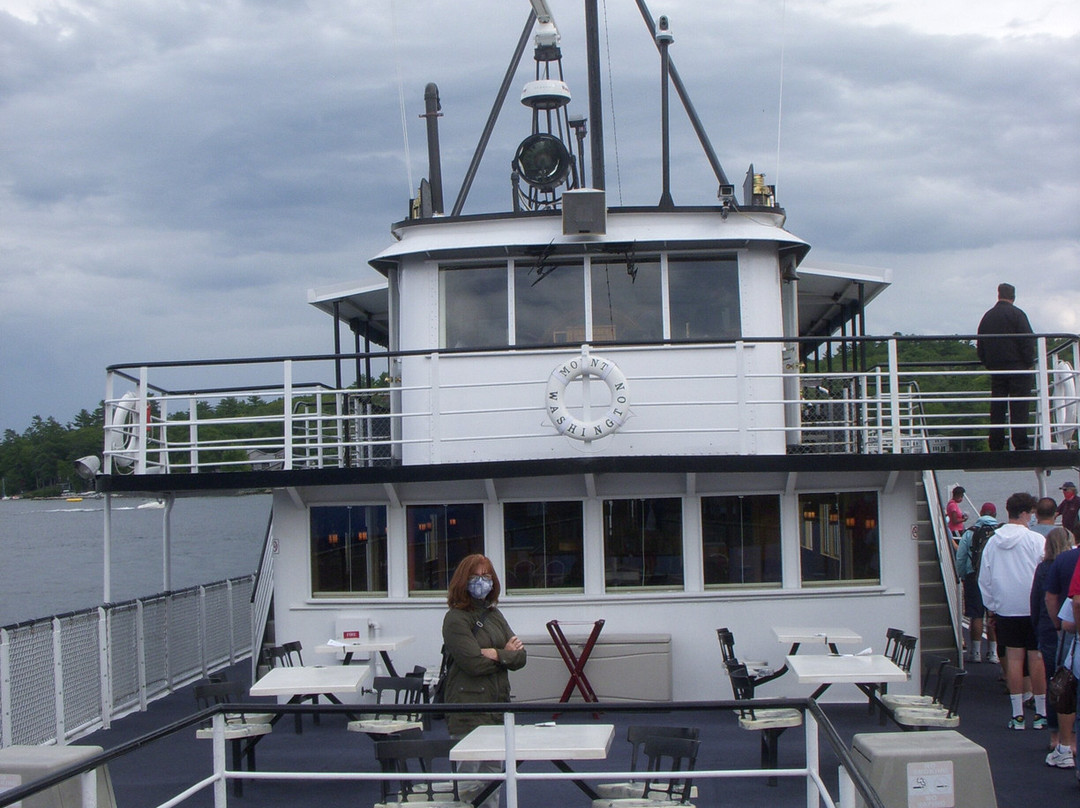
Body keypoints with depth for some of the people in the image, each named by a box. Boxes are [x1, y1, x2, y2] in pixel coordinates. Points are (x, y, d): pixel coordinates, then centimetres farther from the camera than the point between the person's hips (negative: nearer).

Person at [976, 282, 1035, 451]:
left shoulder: (987, 316, 12)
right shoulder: (1017, 314, -4)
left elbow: (980, 344, 15)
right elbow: (1027, 341, -9)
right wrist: (1029, 363, -3)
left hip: (995, 369, 5)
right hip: (1017, 367, -5)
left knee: (997, 408, 5)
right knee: (1019, 406, -7)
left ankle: (996, 446, 3)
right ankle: (1020, 444, -14)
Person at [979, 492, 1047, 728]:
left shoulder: (992, 542, 3)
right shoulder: (1036, 540, -10)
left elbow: (984, 578, 8)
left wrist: (990, 606, 18)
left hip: (1005, 609, 4)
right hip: (1034, 608, -3)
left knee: (1013, 657, 5)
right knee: (1037, 657, 3)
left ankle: (1017, 715, 6)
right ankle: (1040, 713, 8)